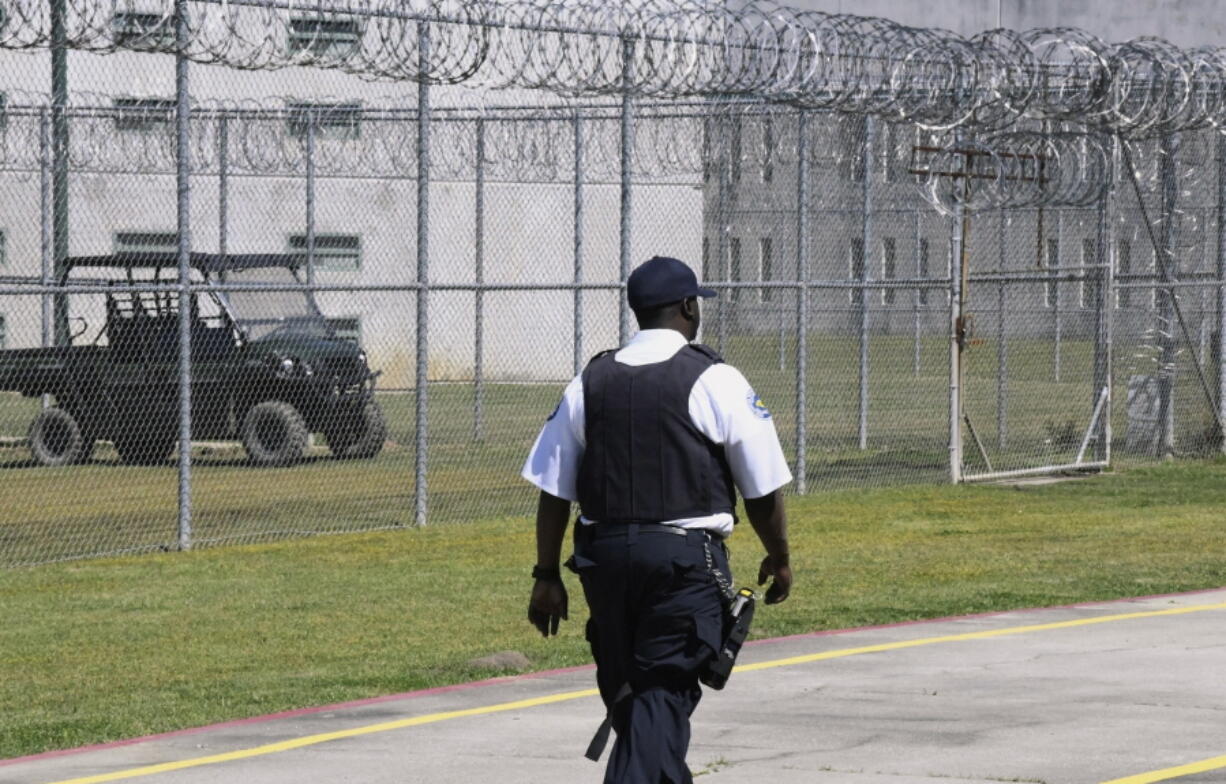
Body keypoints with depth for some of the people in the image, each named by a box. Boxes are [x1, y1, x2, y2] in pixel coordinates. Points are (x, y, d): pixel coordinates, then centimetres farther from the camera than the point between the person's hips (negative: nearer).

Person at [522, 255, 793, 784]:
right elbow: (763, 490, 0)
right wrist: (778, 558, 15)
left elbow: (553, 491, 6)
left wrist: (547, 576, 11)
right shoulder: (715, 381, -4)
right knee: (664, 695, -7)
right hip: (686, 556, -5)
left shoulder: (590, 382, 8)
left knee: (627, 693, 16)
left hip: (603, 555, 5)